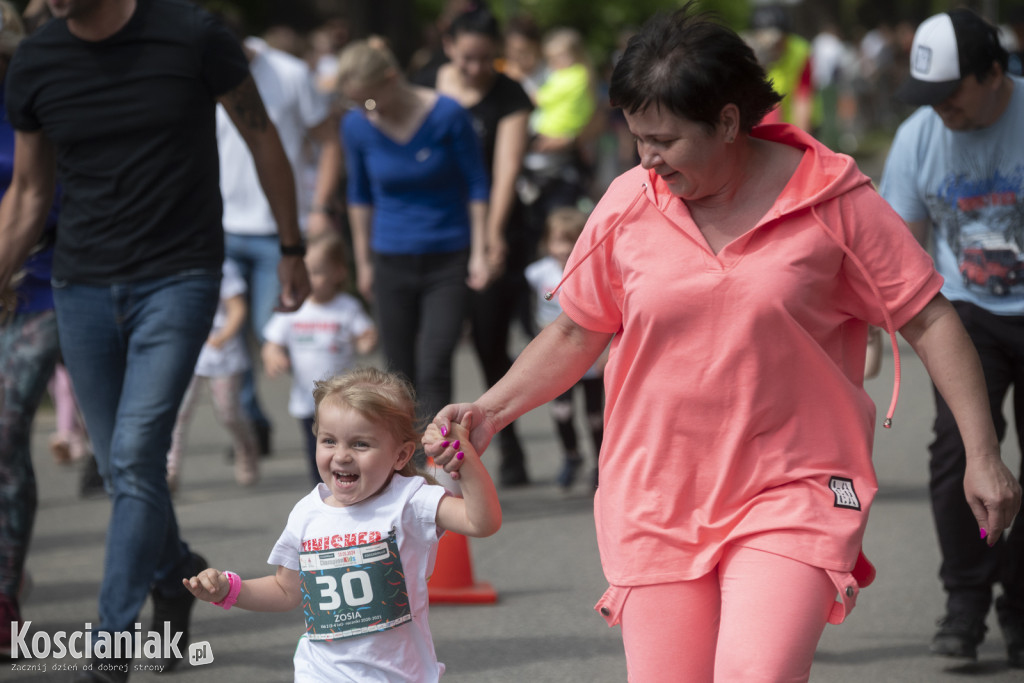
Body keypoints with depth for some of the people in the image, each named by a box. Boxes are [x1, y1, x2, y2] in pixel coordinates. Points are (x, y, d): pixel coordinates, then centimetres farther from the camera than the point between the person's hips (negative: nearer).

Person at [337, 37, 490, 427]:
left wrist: (479, 254, -4)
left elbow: (476, 186, -4)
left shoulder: (447, 116, -14)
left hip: (448, 262, -3)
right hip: (391, 260, 3)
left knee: (433, 369, -12)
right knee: (401, 375, 5)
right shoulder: (356, 126, -5)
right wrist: (363, 262, 14)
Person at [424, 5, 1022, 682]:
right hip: (657, 504, 3)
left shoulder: (833, 199, -6)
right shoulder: (627, 206, 2)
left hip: (792, 493, -3)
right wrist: (490, 412, 4)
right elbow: (576, 334, 15)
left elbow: (929, 319, -1)